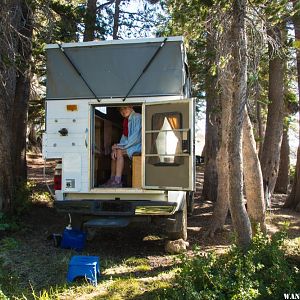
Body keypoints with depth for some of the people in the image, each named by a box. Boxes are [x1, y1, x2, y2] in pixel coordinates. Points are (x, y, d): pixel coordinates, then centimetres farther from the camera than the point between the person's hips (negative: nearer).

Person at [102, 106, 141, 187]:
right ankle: (112, 179, -2)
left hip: (138, 145, -9)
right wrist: (118, 146, -5)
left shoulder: (137, 117, -11)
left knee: (119, 151, -23)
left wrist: (122, 146, -18)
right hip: (131, 144, 9)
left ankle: (117, 182, -27)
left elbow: (136, 136, -20)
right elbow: (124, 136, 14)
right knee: (114, 151, 1)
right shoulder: (126, 120, 16)